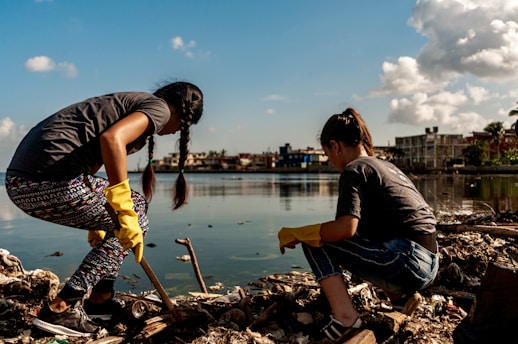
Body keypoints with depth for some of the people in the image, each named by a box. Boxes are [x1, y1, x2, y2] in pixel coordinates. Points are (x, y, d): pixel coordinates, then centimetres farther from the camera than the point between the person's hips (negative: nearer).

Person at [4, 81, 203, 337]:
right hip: (51, 181, -10)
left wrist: (97, 223, 44)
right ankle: (60, 309, 5)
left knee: (134, 209, 23)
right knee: (136, 219, 9)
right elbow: (112, 138, -20)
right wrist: (125, 214, -17)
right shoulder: (159, 107, 1)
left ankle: (100, 297, 30)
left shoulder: (125, 104, 29)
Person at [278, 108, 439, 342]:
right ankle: (400, 295, 17)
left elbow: (346, 228, -22)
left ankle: (345, 318, -15)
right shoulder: (387, 167, 19)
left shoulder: (354, 170, -7)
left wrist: (294, 234, -9)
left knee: (315, 242, -4)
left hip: (408, 260, -9)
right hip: (427, 265, 9)